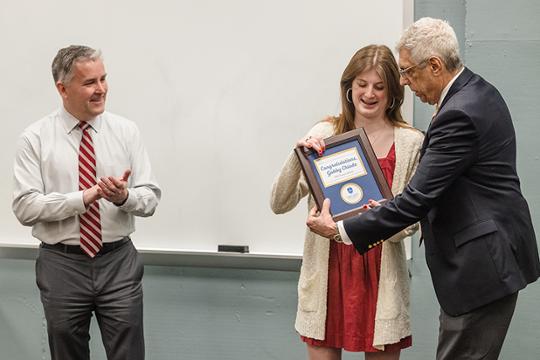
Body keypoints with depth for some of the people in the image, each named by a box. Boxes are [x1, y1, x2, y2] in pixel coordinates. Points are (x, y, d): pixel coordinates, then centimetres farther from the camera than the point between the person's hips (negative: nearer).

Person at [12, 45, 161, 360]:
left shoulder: (126, 131, 1)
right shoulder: (35, 138, -4)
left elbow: (150, 197, -1)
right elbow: (25, 207, -12)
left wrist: (124, 196, -23)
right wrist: (84, 197, -21)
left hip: (119, 262, 1)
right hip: (62, 265, -1)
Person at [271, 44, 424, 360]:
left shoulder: (411, 143, 0)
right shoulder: (324, 135, 1)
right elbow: (280, 204, -3)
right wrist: (298, 156, -18)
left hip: (380, 273, 0)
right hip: (328, 269, 1)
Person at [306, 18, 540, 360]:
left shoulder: (459, 114, -23)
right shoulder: (478, 91, 9)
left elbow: (419, 197, -23)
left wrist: (339, 229, -17)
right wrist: (394, 208, 8)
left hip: (483, 264, -10)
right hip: (492, 253, 10)